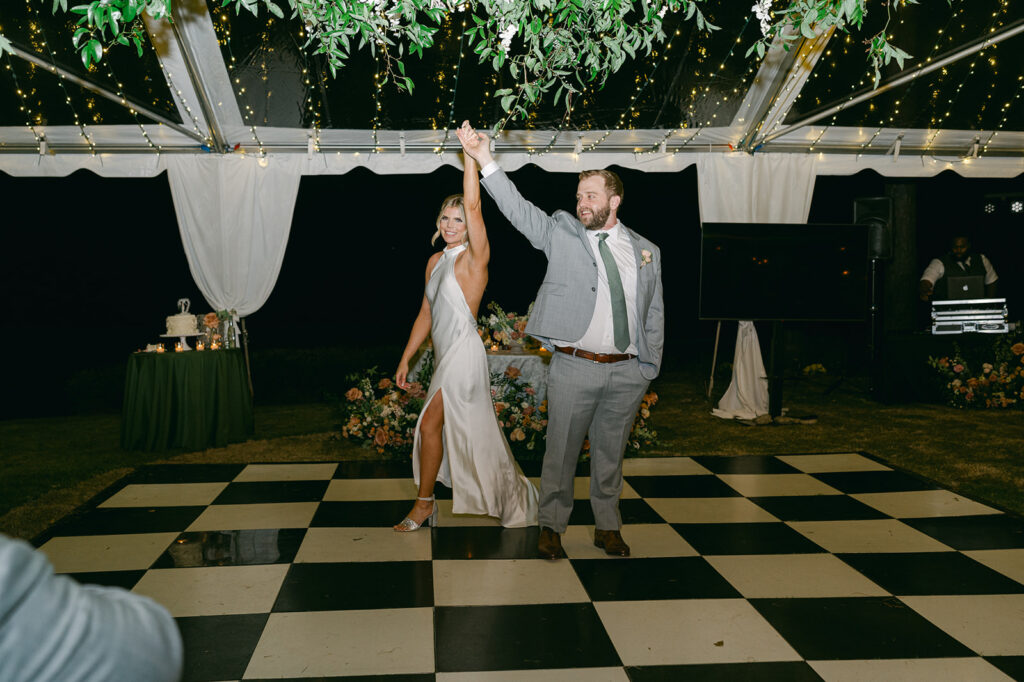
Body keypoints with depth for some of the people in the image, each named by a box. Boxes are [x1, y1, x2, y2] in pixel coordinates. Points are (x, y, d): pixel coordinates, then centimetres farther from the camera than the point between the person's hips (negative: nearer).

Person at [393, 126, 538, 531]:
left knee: (430, 424, -9)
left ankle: (424, 503, 8)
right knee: (474, 431, 13)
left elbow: (474, 207, -23)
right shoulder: (435, 262, 12)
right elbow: (426, 314, 16)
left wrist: (471, 155, -25)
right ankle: (512, 500, 26)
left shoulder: (474, 257, -8)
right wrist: (405, 359, 14)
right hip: (445, 355, 8)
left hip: (463, 353, -8)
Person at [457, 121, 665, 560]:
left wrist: (650, 369, 9)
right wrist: (485, 162, -18)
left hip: (627, 372, 2)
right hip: (573, 368, -2)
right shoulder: (561, 232, 4)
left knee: (610, 452, 13)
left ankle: (608, 527, 28)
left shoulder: (646, 252, 11)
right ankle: (552, 526, 22)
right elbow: (517, 208, -7)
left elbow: (654, 316, 13)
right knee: (561, 450, 5)